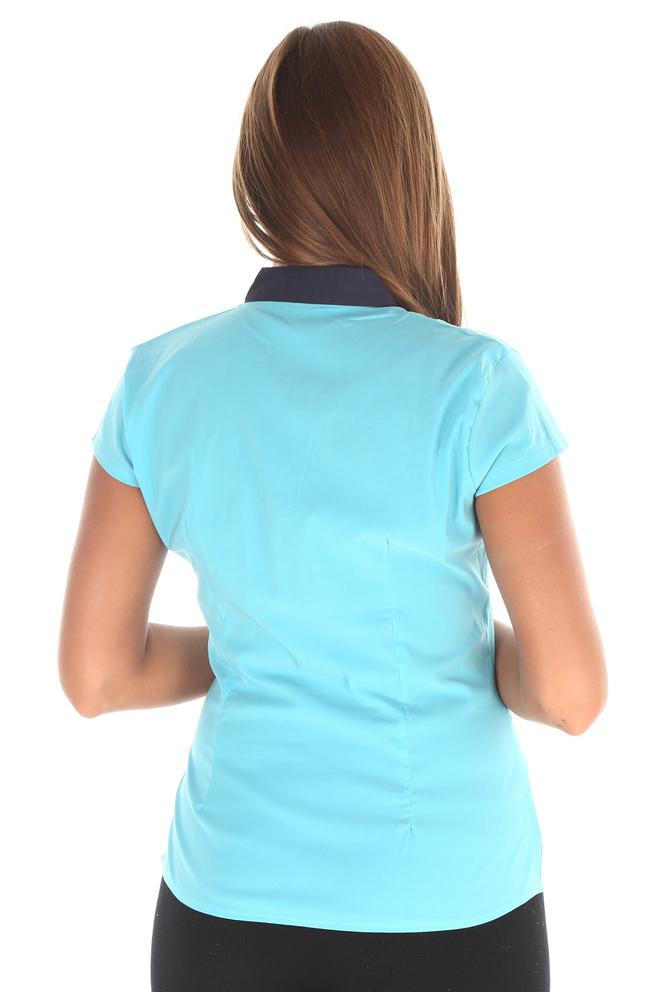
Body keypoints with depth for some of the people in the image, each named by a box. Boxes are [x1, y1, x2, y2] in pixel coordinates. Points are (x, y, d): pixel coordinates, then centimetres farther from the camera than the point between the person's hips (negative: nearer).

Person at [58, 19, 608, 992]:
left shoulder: (160, 379, -8)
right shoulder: (476, 382, -17)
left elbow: (94, 672, -3)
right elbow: (572, 690, -17)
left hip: (234, 897, 2)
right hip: (442, 911, -2)